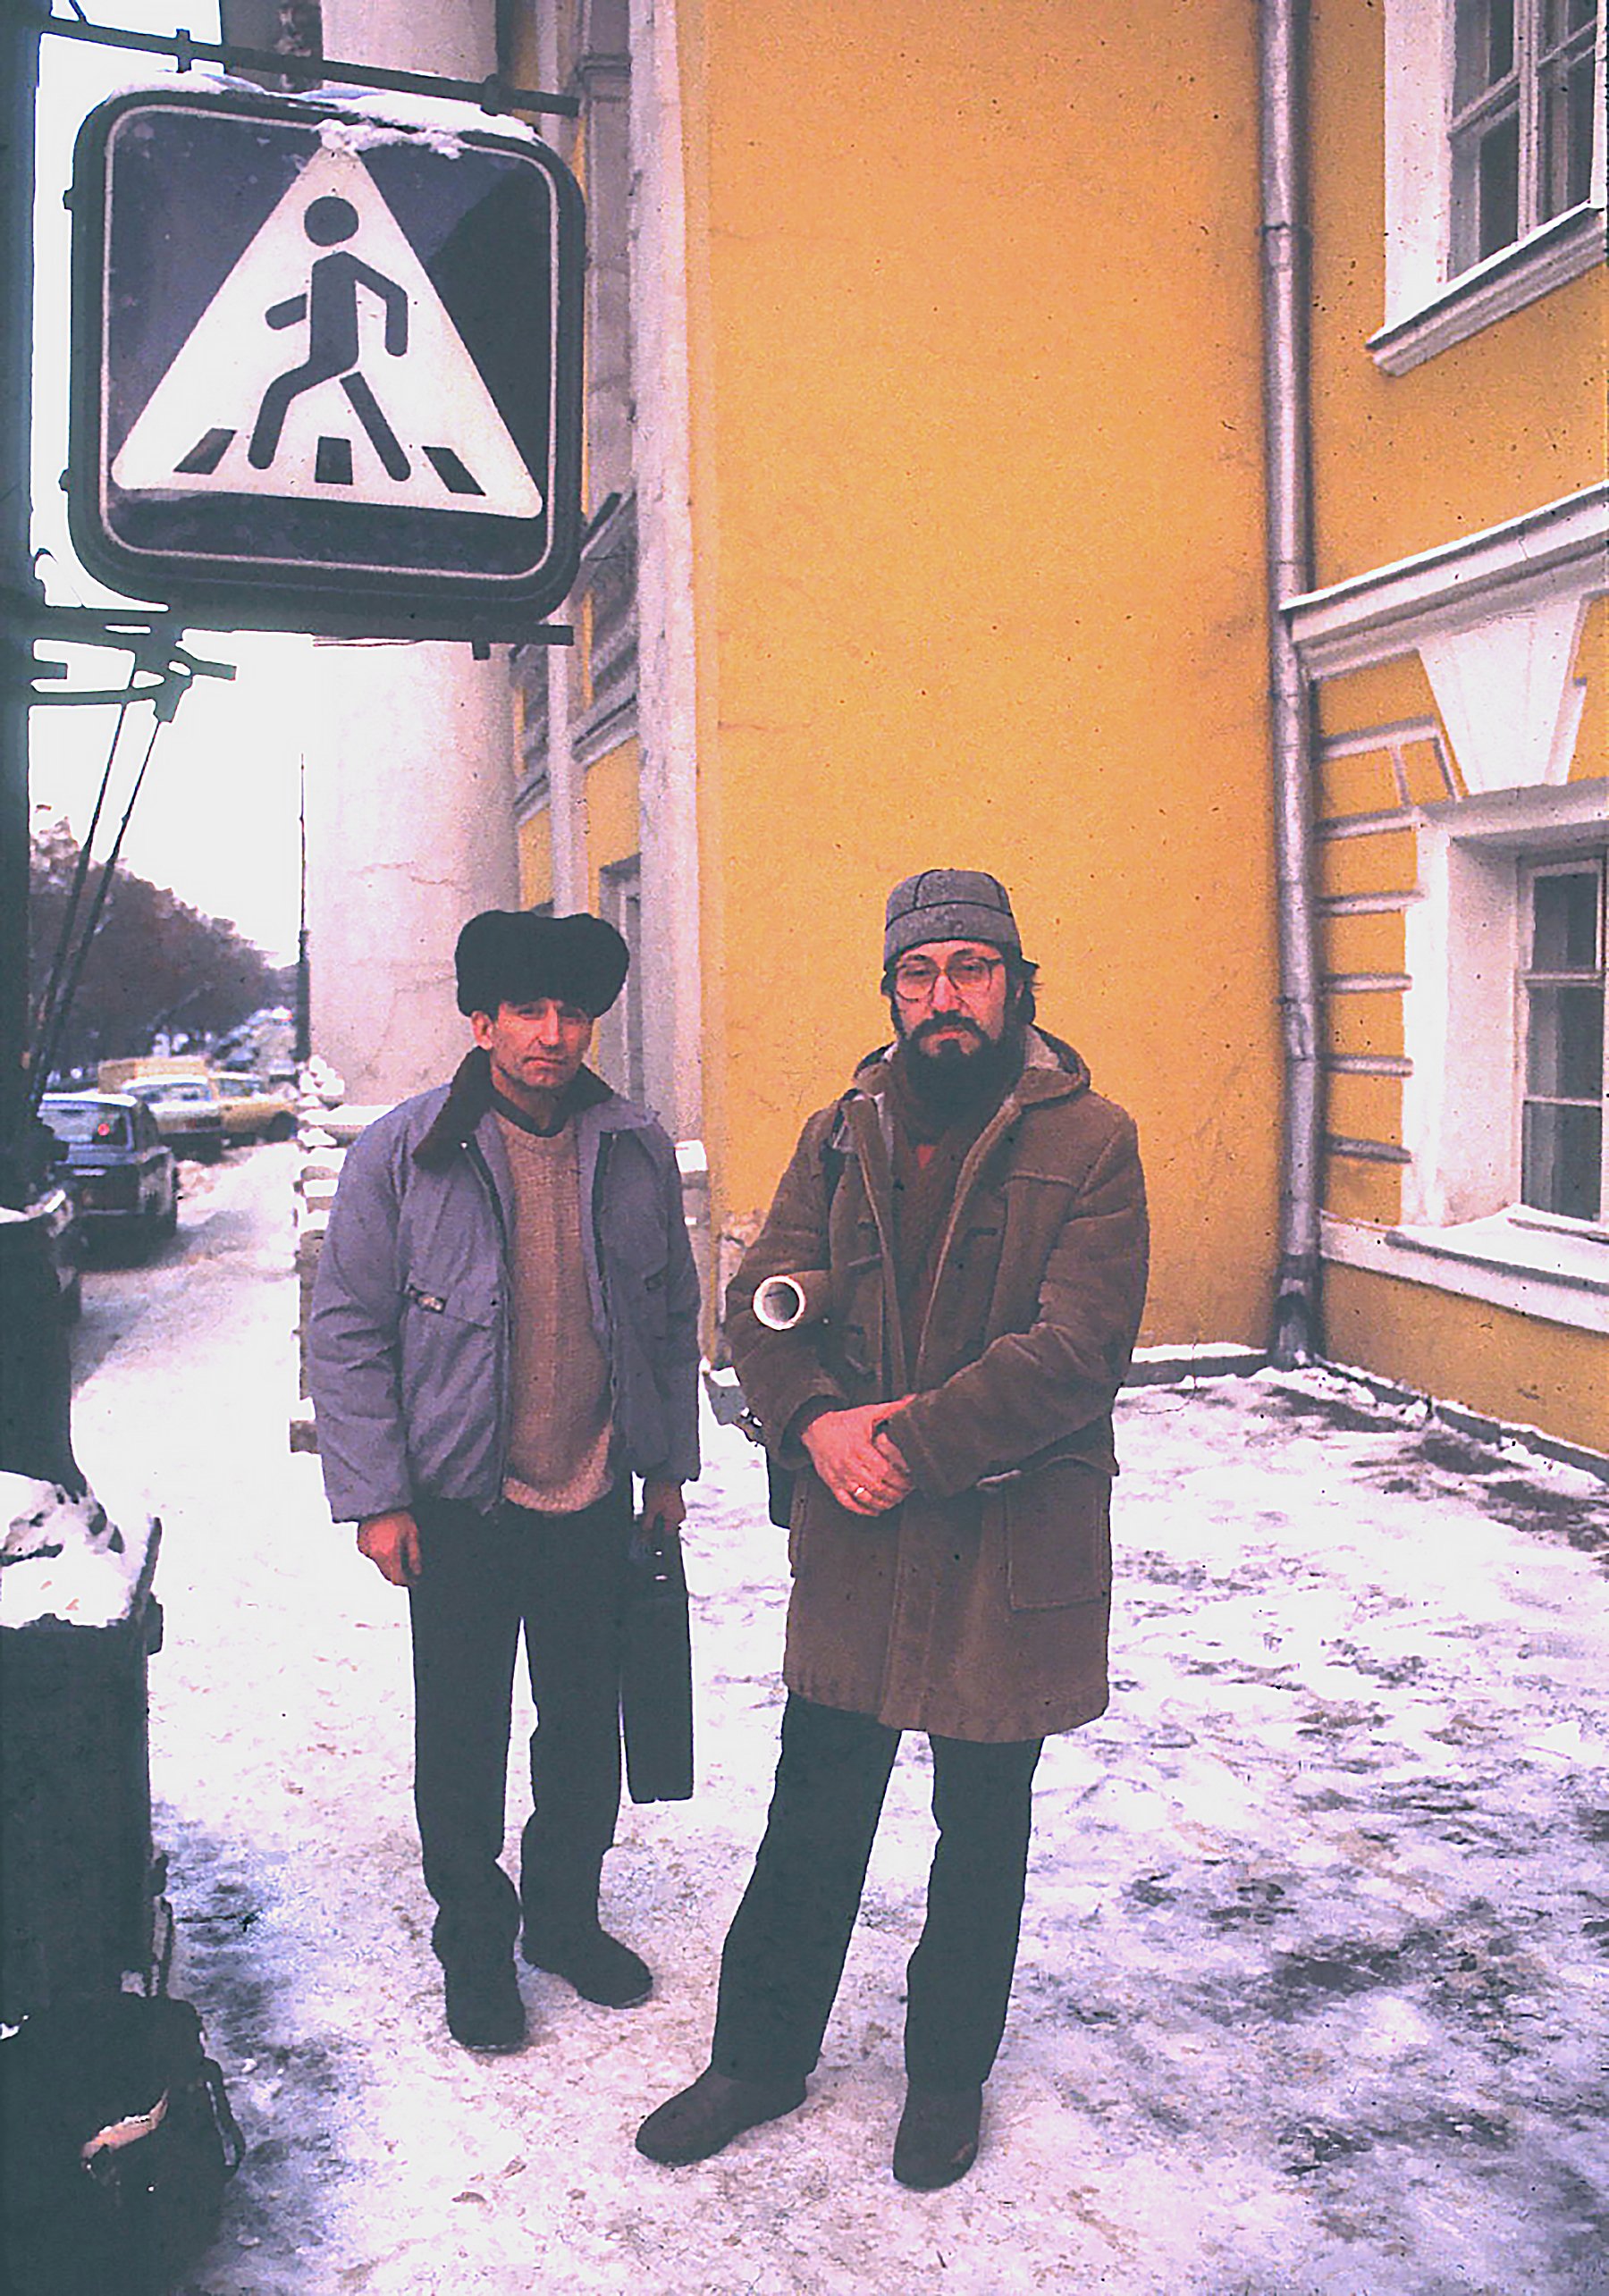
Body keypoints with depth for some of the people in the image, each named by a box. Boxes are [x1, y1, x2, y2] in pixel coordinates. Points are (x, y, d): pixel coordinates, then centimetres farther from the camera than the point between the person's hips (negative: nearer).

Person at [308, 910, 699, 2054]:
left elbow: (674, 1317, 9)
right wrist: (374, 1496, -9)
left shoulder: (637, 1150, 0)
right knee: (463, 1741, 10)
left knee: (587, 1725, 16)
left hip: (597, 1497, 3)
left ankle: (567, 1916, 38)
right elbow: (349, 1333, -6)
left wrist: (671, 1462, 10)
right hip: (460, 1500, -2)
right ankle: (476, 1948, 31)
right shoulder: (401, 1153, -9)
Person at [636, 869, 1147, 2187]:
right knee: (815, 1812, 15)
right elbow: (762, 1303, 0)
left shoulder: (1089, 1142, -8)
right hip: (856, 1536, 3)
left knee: (983, 1828, 16)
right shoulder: (841, 1136, 5)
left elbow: (1078, 1346, -17)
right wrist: (818, 1420, -18)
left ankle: (950, 2072, 38)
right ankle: (762, 2056, 36)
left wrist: (913, 1441, -21)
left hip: (1009, 1544, -2)